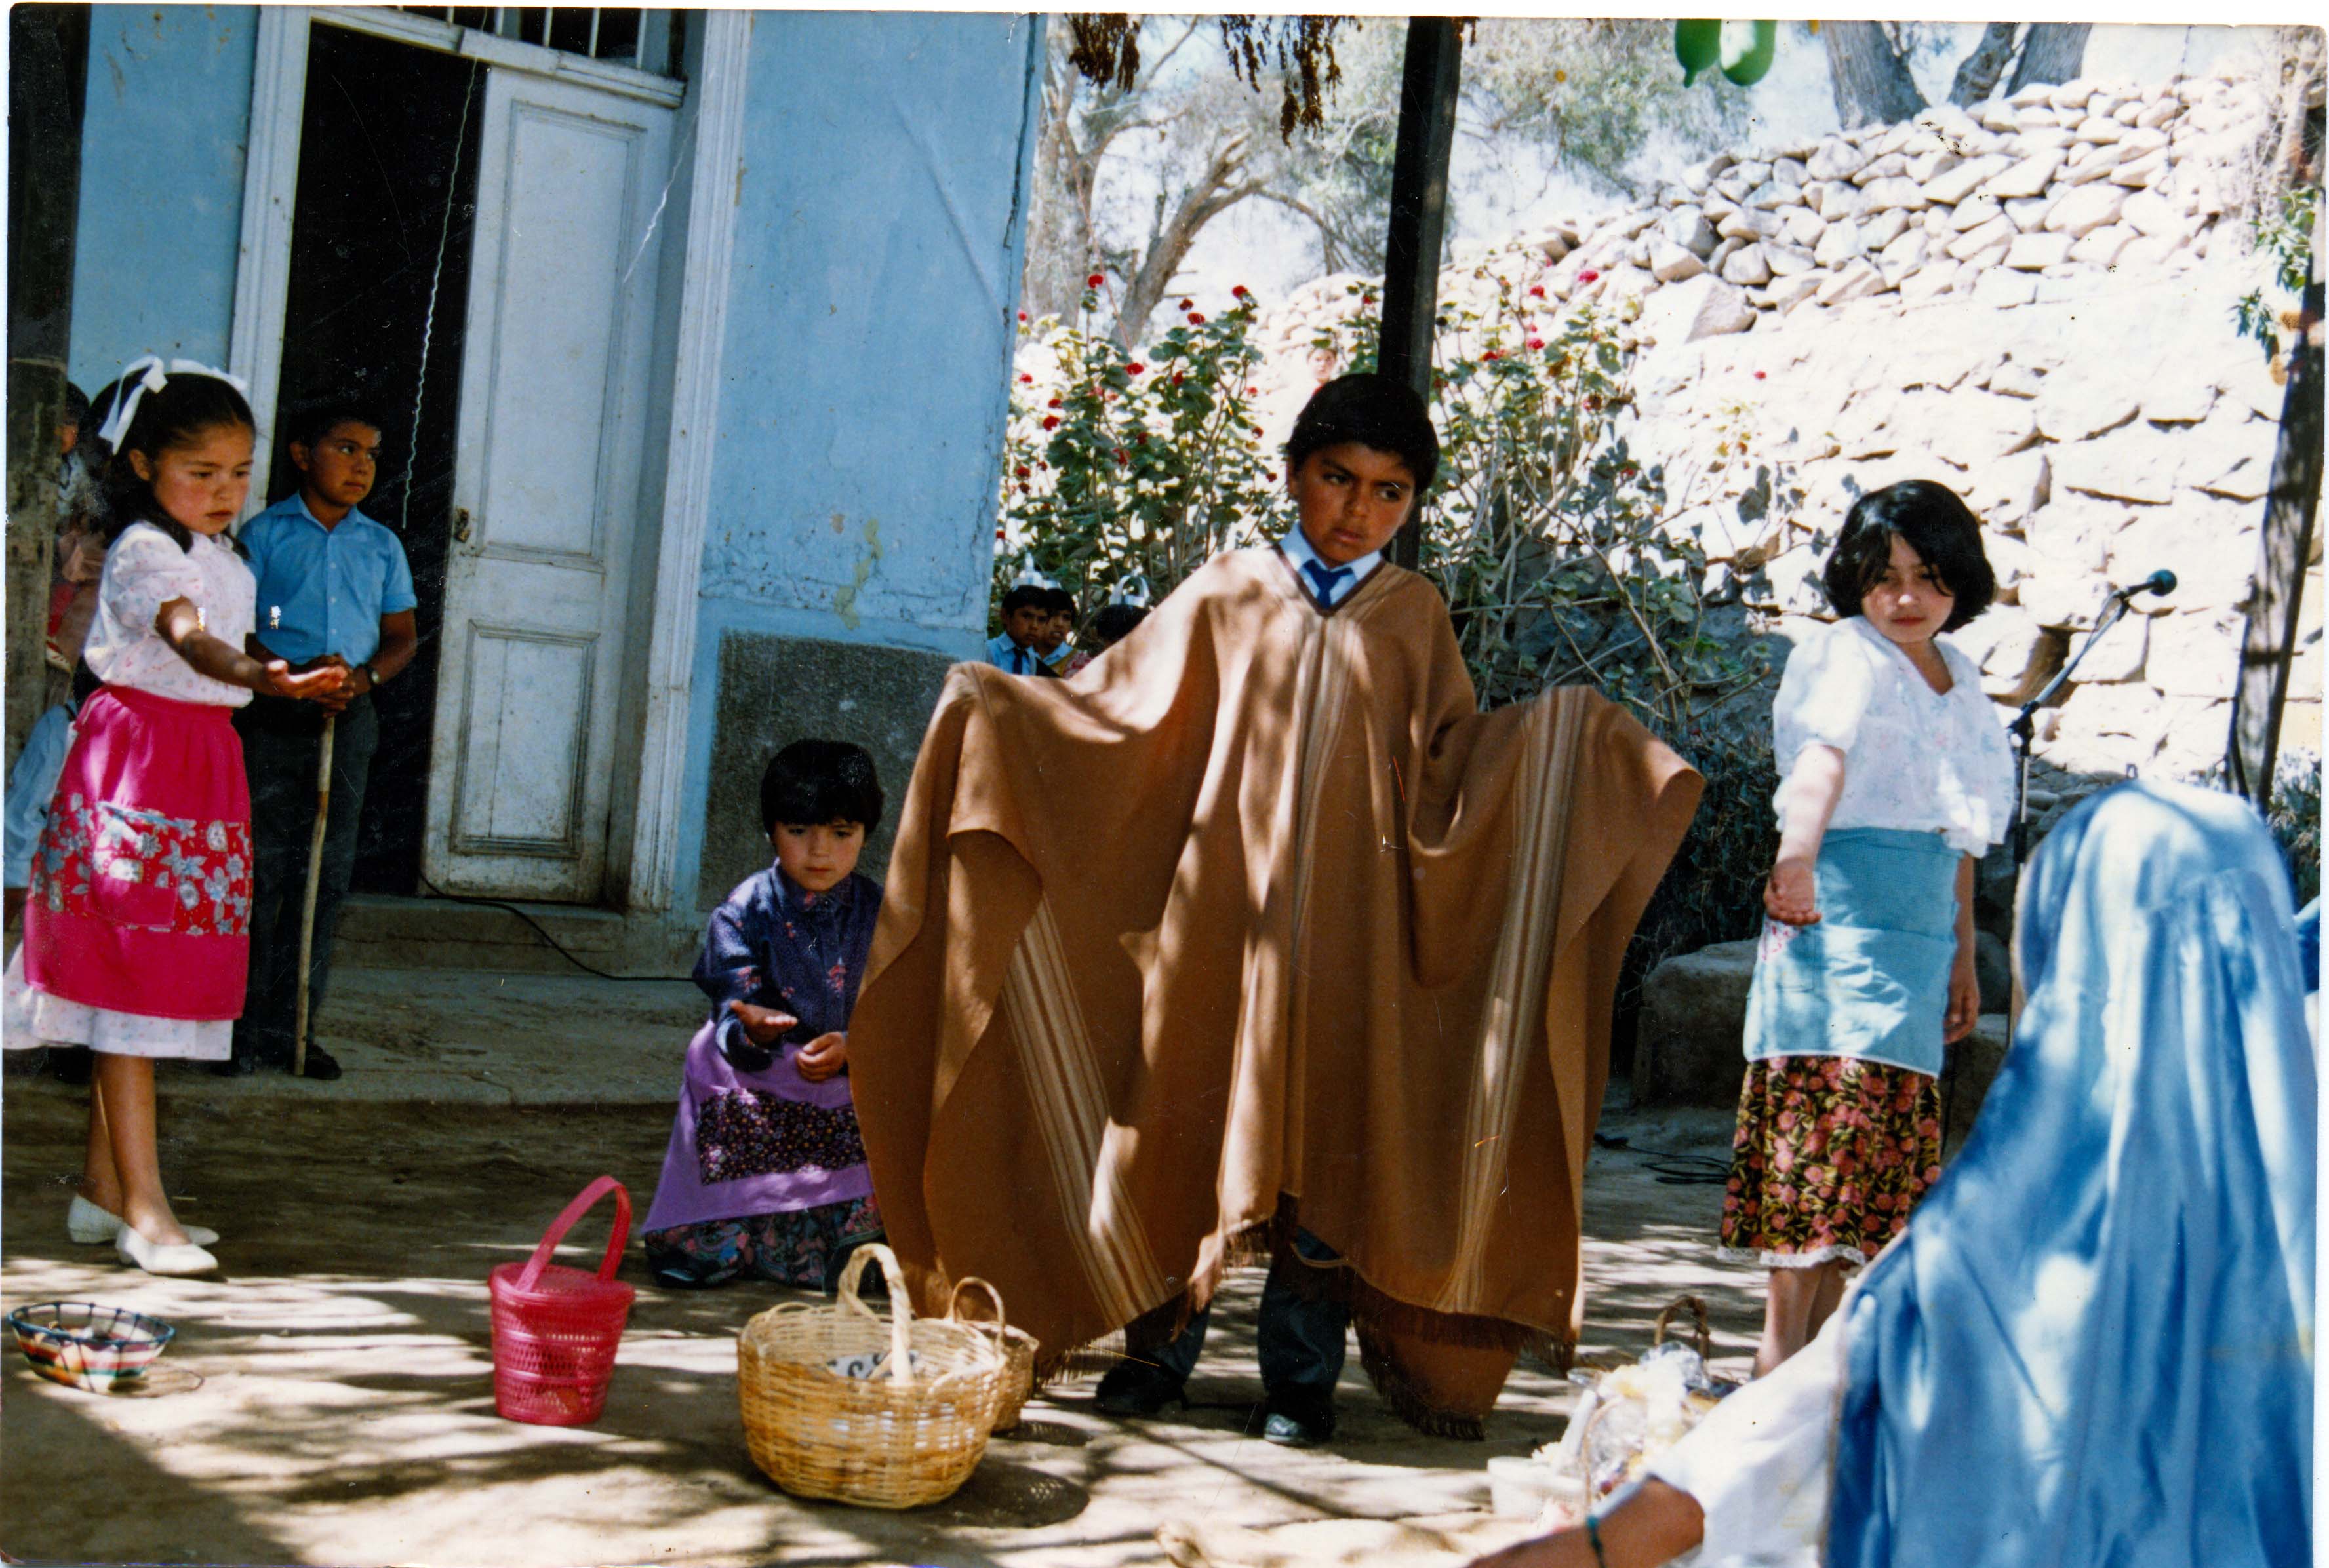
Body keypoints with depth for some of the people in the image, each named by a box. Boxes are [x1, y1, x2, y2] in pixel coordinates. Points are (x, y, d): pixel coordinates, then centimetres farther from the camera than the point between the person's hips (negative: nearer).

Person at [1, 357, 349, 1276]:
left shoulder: (221, 560, 15)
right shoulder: (143, 552, -14)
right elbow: (185, 635, -34)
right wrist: (255, 676, -52)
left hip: (204, 761, 9)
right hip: (138, 759, -9)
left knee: (128, 995, 12)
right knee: (130, 985, -8)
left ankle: (102, 1187, 19)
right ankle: (143, 1209, -8)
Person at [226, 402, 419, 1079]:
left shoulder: (382, 546, 13)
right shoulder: (264, 534, 3)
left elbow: (402, 637, 15)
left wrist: (365, 674, -6)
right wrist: (293, 676, -18)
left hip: (348, 721, 3)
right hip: (271, 718, -3)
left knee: (326, 877, 3)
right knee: (258, 873, -4)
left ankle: (290, 1027, 10)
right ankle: (241, 1026, 4)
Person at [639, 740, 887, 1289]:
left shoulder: (880, 913, -1)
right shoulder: (746, 911, -6)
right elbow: (732, 1008, -15)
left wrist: (851, 1047, -28)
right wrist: (750, 1029, -41)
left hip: (849, 1086, 1)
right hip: (751, 1091, -1)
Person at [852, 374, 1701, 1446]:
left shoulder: (1413, 617, 10)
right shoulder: (1228, 595, 8)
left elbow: (1447, 769, 9)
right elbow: (1119, 706, 8)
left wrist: (1557, 736, -2)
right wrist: (997, 705, -3)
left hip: (1349, 928, 0)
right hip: (1219, 914, 0)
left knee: (1328, 1144, 2)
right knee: (1192, 1123, 4)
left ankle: (1300, 1377, 14)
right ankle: (1161, 1347, 19)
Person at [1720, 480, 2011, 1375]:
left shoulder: (1960, 678, 17)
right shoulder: (1848, 656, -6)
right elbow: (1821, 757, -28)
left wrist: (1962, 954, 23)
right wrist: (1797, 853, -47)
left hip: (1920, 925, 8)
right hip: (1840, 904, -8)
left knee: (1882, 1120, 8)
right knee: (1827, 1096, -11)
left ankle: (1819, 1324, 16)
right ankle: (1780, 1342, -7)